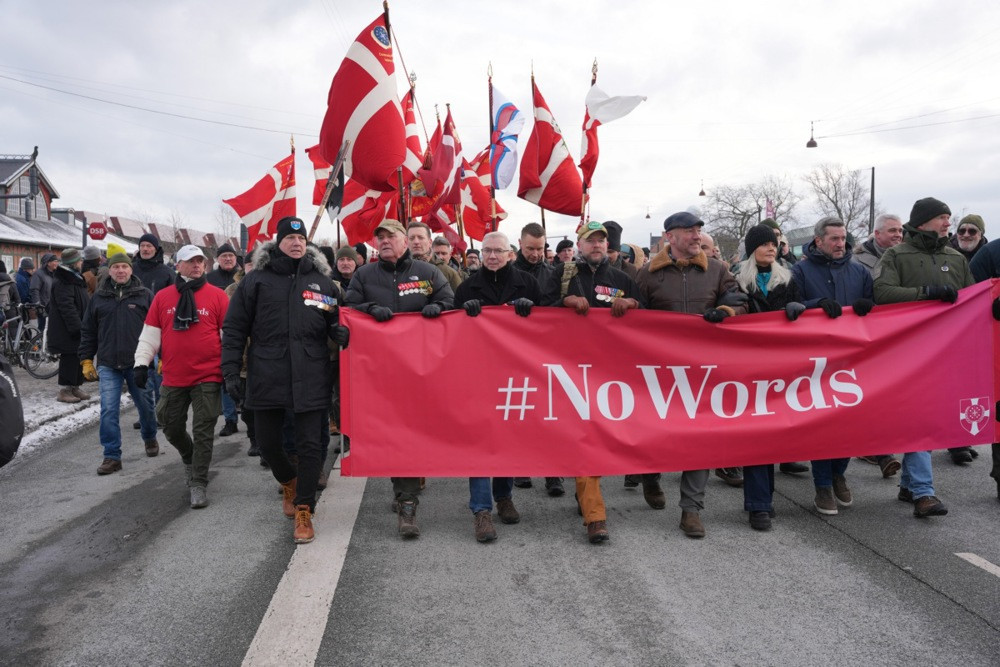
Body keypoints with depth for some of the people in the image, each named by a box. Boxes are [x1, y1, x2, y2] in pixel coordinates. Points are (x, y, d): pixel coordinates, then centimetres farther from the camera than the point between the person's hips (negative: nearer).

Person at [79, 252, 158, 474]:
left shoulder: (144, 295, 1)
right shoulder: (99, 297, 7)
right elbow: (88, 331, 13)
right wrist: (86, 360, 8)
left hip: (138, 363, -1)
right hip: (108, 365, 1)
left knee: (145, 405, 12)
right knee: (109, 411, -4)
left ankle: (150, 438, 38)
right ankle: (112, 456, 4)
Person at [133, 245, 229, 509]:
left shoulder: (217, 295, -2)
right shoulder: (162, 297, 6)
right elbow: (150, 334, 9)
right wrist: (141, 363, 0)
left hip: (208, 377, -3)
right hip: (173, 378, 3)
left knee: (203, 431, 0)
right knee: (171, 426, 15)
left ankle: (198, 484, 10)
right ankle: (189, 457, 44)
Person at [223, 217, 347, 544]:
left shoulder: (323, 282, 8)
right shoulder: (256, 280, 4)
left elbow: (336, 324, 17)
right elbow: (234, 329, 5)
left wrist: (342, 333, -8)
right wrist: (231, 371, -1)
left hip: (311, 378, 0)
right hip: (266, 378, 1)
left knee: (309, 445, 0)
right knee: (267, 442, 10)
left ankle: (304, 511, 12)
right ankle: (289, 482, 41)